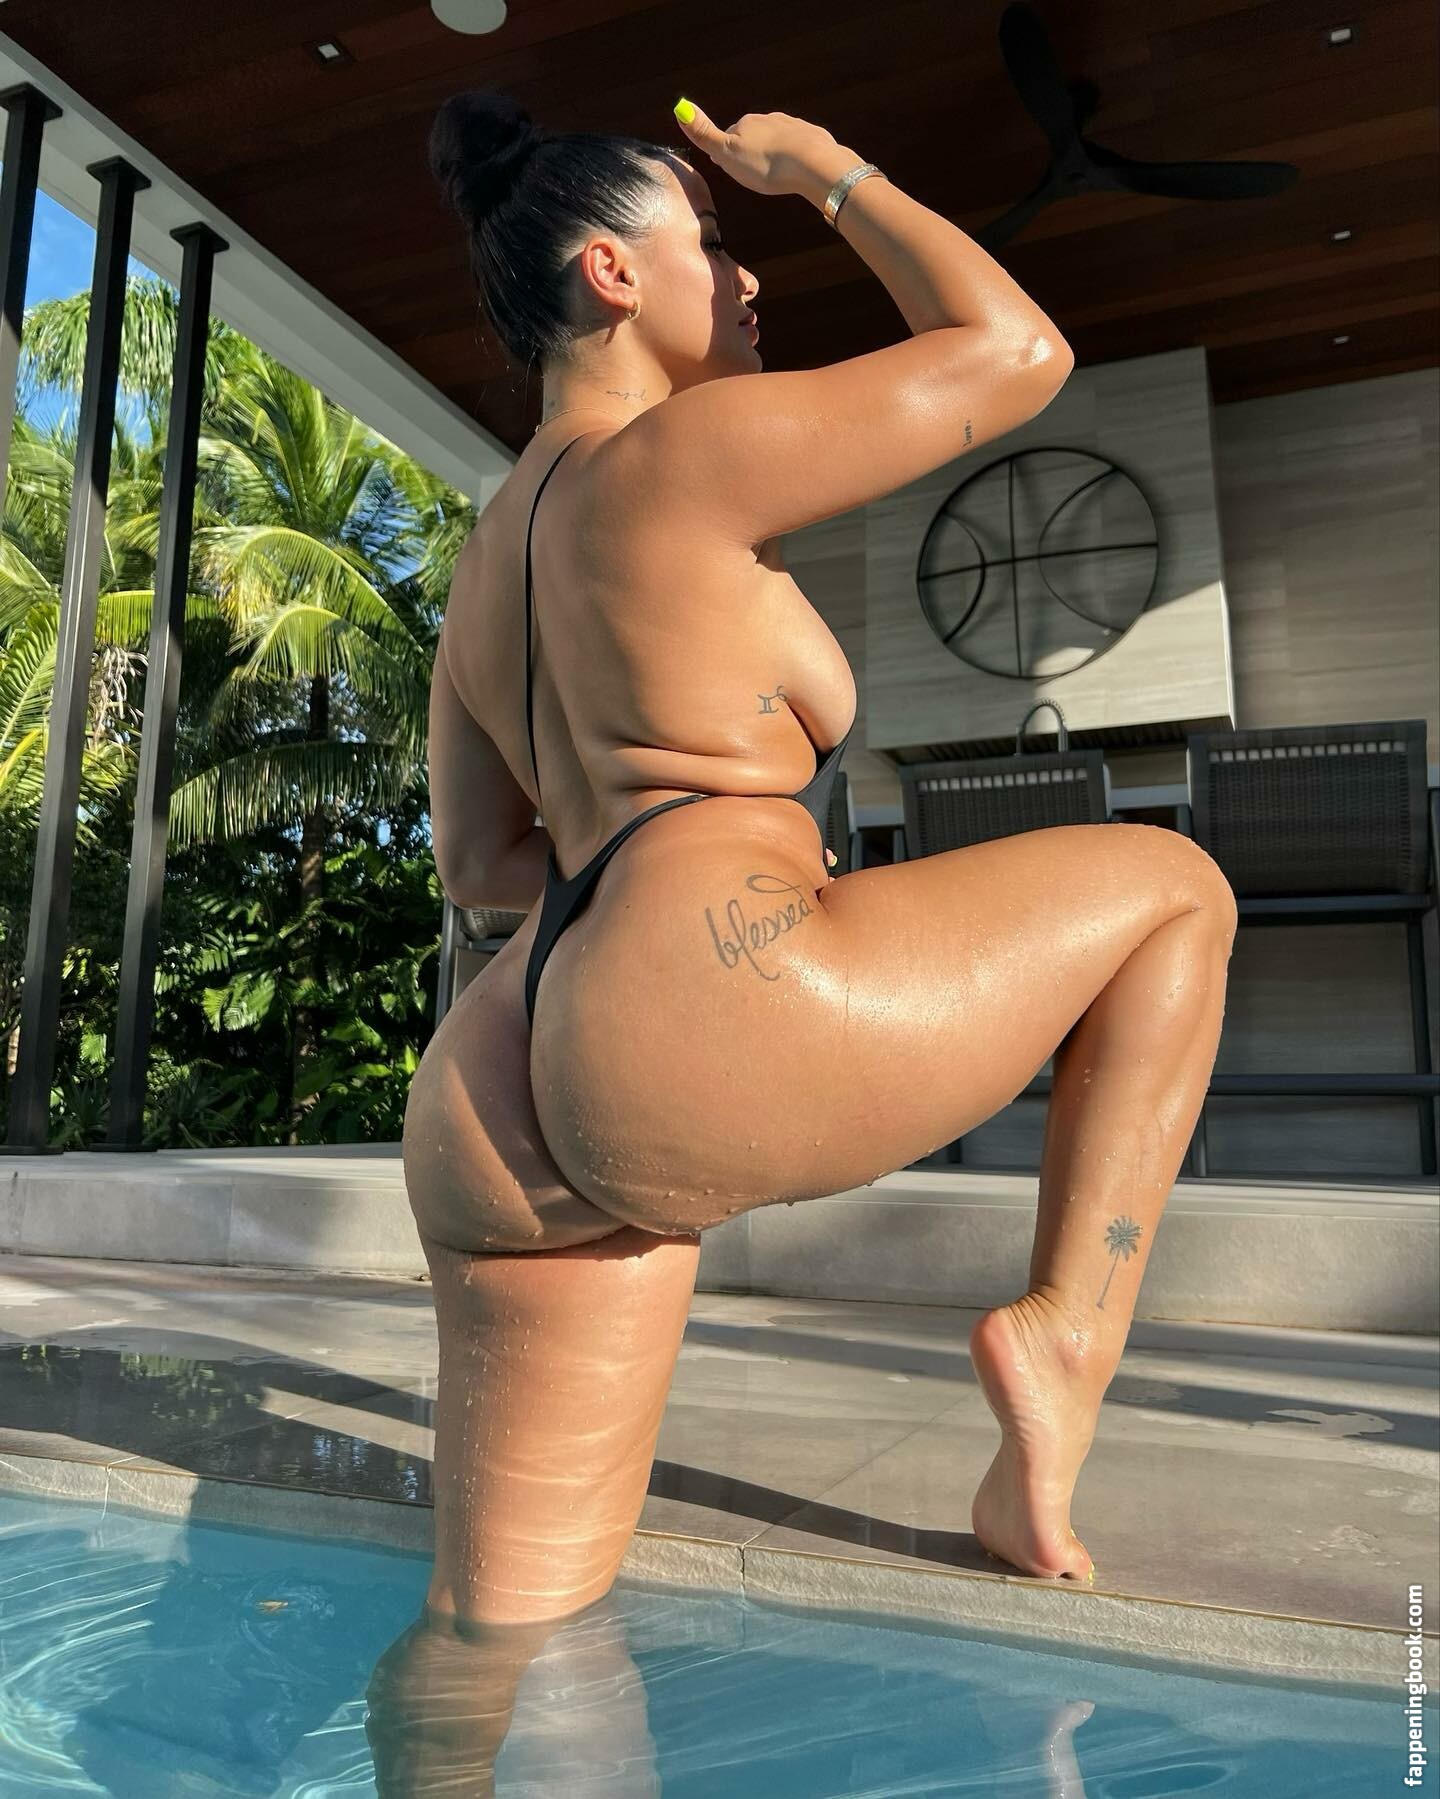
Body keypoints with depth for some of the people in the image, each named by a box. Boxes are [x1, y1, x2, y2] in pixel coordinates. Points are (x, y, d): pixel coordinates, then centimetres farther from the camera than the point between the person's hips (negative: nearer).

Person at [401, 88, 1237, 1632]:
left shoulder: (490, 554, 25)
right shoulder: (680, 455, 1)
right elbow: (1016, 351, 6)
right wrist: (826, 173, 17)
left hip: (512, 1096, 9)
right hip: (709, 1009, -8)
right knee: (1175, 889, 10)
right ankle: (1062, 1331, 5)